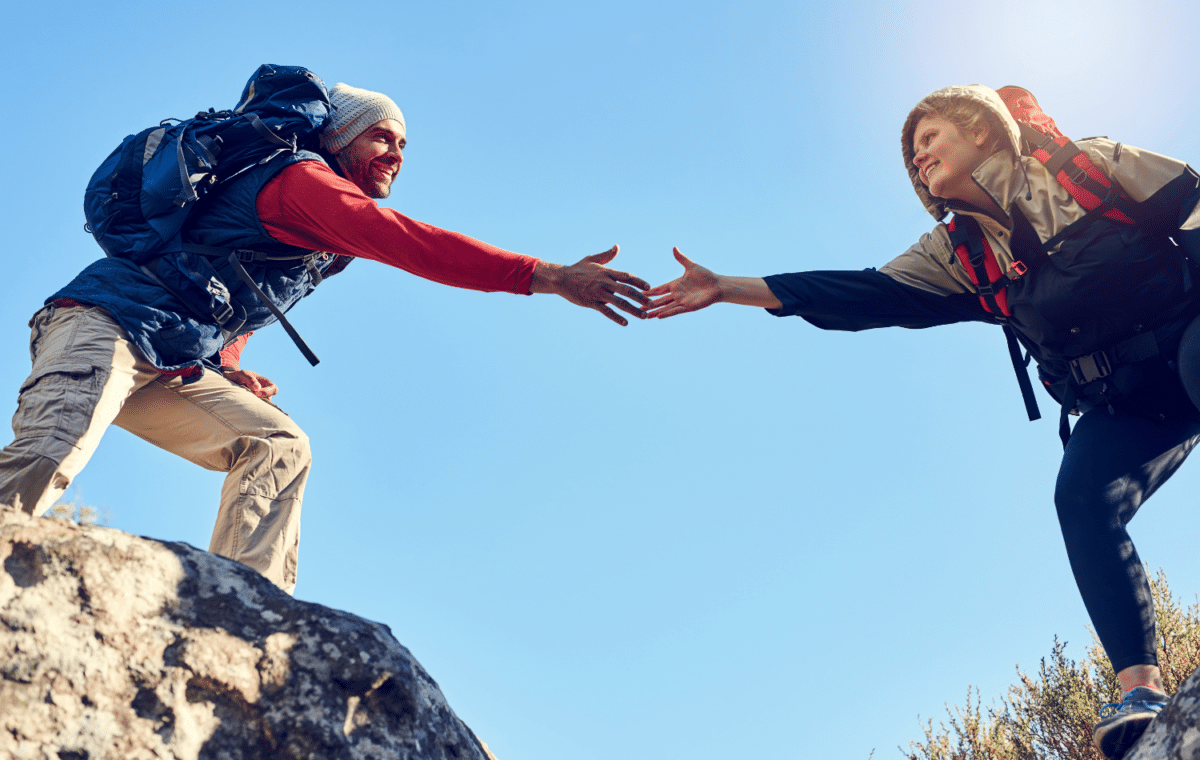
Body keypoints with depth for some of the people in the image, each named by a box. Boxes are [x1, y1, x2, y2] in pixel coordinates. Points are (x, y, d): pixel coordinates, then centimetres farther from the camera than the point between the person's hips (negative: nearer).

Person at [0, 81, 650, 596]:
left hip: (169, 366, 10)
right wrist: (547, 276, -31)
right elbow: (407, 242, -27)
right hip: (103, 322, -9)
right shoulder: (300, 176, -11)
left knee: (276, 445, 0)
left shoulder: (328, 242, 19)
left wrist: (228, 366, 13)